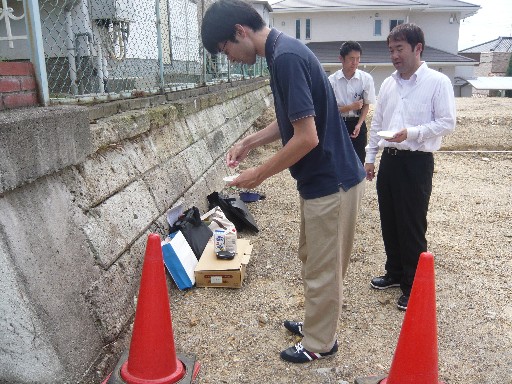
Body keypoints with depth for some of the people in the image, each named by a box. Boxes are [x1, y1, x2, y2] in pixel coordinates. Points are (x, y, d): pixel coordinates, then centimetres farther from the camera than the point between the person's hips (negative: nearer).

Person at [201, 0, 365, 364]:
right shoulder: (284, 51, 8)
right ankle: (318, 323, 42)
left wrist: (260, 173, -14)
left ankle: (320, 343, 27)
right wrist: (248, 142, 12)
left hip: (330, 182, -10)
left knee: (322, 269, 7)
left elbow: (306, 138, -26)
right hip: (322, 178, 10)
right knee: (314, 260, 23)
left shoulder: (286, 57, -23)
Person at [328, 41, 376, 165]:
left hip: (357, 123, 1)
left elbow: (366, 105, -1)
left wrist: (358, 125, -14)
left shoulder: (366, 78, -8)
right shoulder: (332, 80, -9)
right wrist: (351, 107, -20)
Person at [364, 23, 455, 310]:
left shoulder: (438, 82, -6)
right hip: (390, 159, 6)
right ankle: (395, 273, 33)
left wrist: (411, 133, -23)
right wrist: (370, 157, 15)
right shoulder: (388, 84, 11)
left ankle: (413, 285, 16)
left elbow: (447, 123, -11)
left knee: (412, 227, 1)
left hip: (417, 161, -6)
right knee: (389, 222, 14)